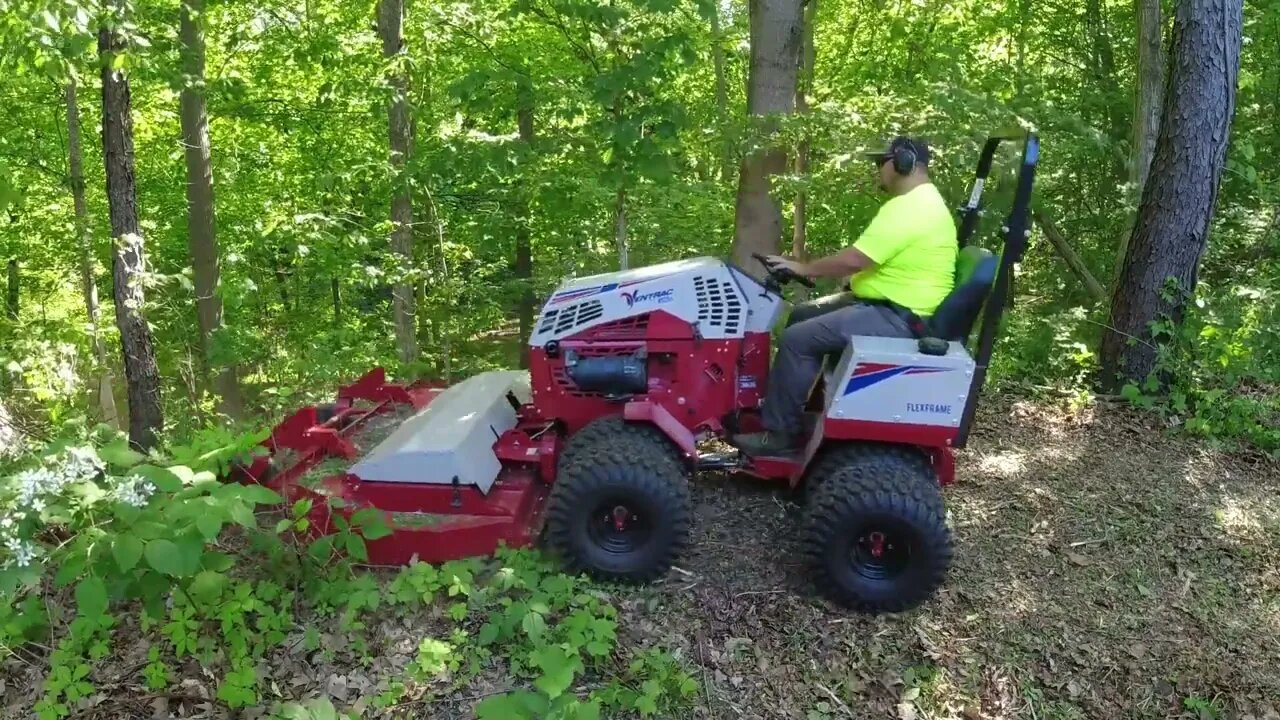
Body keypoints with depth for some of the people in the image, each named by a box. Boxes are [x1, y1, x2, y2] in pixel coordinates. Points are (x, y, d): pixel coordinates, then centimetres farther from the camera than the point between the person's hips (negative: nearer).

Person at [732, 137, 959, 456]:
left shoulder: (908, 208, -21)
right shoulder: (919, 201, 15)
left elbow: (853, 260, -25)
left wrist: (802, 268, -12)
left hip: (898, 316, -11)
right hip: (888, 304, 11)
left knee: (798, 339, -19)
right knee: (801, 316, 15)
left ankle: (780, 433, -9)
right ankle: (793, 407, 20)